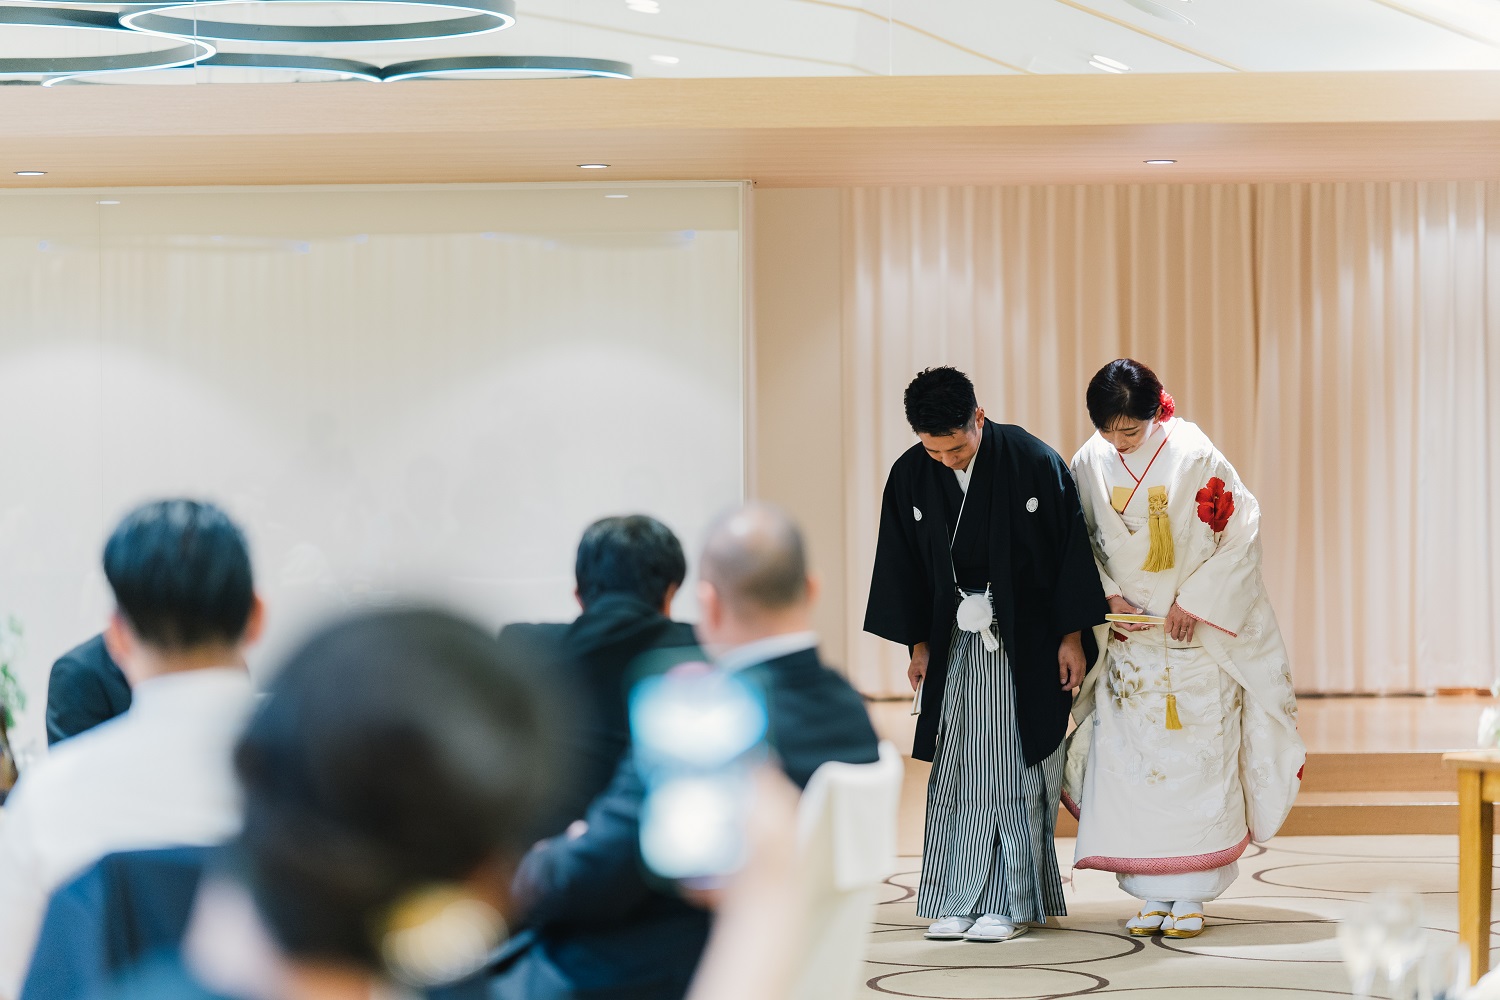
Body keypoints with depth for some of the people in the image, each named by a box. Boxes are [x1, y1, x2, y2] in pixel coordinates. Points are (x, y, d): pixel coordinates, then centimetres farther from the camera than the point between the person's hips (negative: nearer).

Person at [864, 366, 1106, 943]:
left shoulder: (1034, 463, -14)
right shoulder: (909, 475, -3)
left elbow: (1070, 548, -8)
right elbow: (903, 561, 8)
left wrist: (1072, 636, -7)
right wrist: (918, 642, 9)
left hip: (1026, 640, -4)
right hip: (956, 639, 4)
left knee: (1016, 768, -1)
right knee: (956, 767, 2)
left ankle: (1010, 902, 5)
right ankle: (958, 902, 8)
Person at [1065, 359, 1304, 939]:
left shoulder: (1195, 457, -11)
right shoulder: (1090, 463, -1)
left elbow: (1242, 537, -8)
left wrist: (1194, 602, -13)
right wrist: (1109, 595, -8)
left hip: (1196, 636, -3)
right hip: (1128, 634, 3)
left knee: (1195, 759, -4)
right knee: (1129, 760, -2)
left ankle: (1191, 896, 0)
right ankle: (1152, 895, 5)